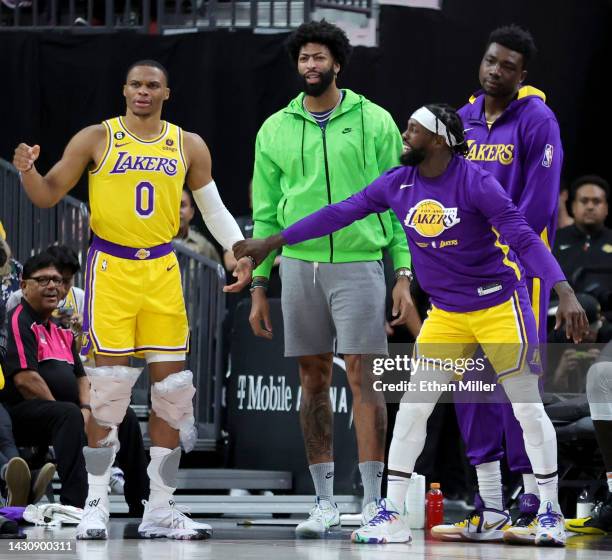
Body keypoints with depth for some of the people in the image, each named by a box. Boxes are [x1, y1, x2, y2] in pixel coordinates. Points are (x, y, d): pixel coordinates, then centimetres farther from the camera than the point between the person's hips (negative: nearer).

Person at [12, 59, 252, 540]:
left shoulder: (188, 146, 8)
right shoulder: (95, 139, 1)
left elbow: (213, 208, 15)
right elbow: (48, 195, 3)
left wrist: (240, 251, 0)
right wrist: (28, 171, -18)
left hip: (162, 270, 3)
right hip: (111, 267, -3)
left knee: (172, 386, 1)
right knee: (109, 386, -7)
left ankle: (161, 510, 8)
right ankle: (96, 506, 2)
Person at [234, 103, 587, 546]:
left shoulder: (475, 181, -18)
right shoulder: (399, 184, -2)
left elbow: (523, 236, -22)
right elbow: (341, 213, 3)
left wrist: (564, 291, -33)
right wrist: (271, 242, 5)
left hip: (500, 306, -5)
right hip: (446, 314, 6)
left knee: (527, 407, -1)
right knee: (412, 406, -1)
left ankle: (551, 513, 13)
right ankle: (393, 515, 4)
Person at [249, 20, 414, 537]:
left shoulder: (374, 121, 3)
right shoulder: (275, 130, 10)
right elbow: (266, 213, 12)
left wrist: (404, 276, -5)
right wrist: (258, 286, 7)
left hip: (359, 262, -3)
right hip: (299, 264, 3)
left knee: (363, 378, -6)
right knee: (314, 381, 5)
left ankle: (372, 503, -3)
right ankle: (325, 503, 11)